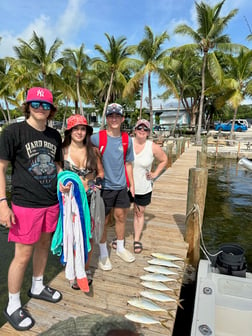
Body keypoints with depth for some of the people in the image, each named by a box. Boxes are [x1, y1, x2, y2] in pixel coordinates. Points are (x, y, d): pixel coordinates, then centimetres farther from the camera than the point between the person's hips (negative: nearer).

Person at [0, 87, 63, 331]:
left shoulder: (54, 135, 7)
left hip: (51, 203, 6)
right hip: (26, 204, -5)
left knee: (44, 245, 19)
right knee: (23, 254, 3)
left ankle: (37, 288, 42)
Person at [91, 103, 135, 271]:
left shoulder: (127, 140, 3)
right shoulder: (96, 138, -11)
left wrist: (131, 184, 12)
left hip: (121, 186, 5)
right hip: (104, 186, -4)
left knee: (121, 217, 16)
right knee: (103, 221, 6)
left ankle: (120, 248, 38)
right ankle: (103, 254, 26)